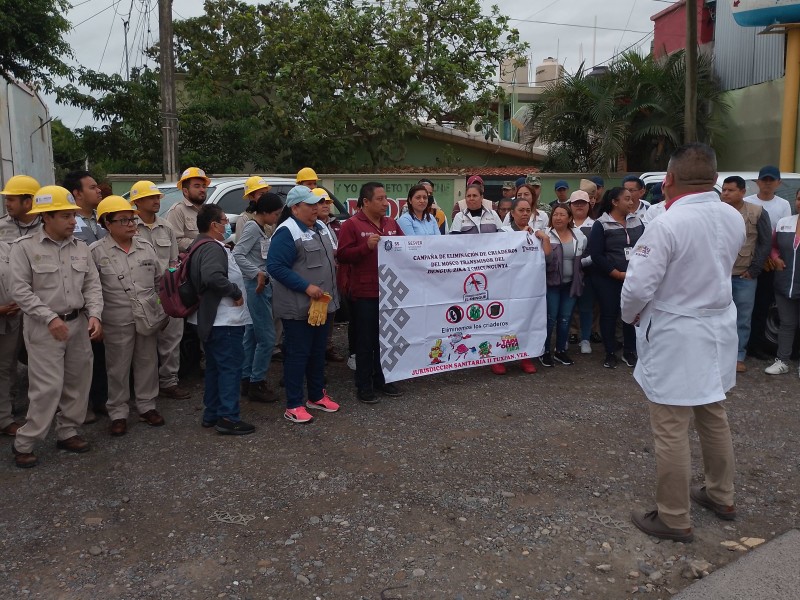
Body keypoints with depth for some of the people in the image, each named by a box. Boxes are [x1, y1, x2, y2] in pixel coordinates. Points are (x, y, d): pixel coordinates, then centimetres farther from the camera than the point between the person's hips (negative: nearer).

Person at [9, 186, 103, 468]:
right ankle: (24, 443, 9)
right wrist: (50, 318, -17)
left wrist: (94, 314, -9)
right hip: (45, 328, -5)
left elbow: (92, 285, 7)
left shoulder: (81, 248, 7)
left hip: (78, 324, 5)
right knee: (48, 387, -6)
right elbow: (20, 290, -10)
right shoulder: (24, 247, -7)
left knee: (77, 382, 11)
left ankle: (67, 432, 26)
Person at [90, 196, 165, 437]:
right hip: (117, 321, -4)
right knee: (118, 367, 6)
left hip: (148, 317, 4)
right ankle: (118, 413, 19)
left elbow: (158, 281, 14)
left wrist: (162, 310, 13)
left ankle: (146, 405, 27)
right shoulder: (96, 252, -6)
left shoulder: (146, 247, 6)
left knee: (147, 363, 13)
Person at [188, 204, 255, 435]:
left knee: (214, 367, 17)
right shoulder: (213, 247, -19)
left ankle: (211, 414, 26)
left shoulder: (200, 245, 15)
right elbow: (214, 277, -35)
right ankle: (228, 418, 3)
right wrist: (236, 292, -22)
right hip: (225, 320, -11)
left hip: (210, 319, 11)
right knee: (230, 367, -3)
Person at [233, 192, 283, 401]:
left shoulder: (259, 229, 14)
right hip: (257, 287, -10)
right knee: (266, 338, -5)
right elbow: (237, 254, -24)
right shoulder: (252, 227, -13)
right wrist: (257, 274, -26)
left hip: (261, 286, 10)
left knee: (252, 336, 14)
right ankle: (257, 383, 4)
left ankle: (246, 380, 23)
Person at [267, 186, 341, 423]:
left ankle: (317, 396, 31)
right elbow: (275, 266, -22)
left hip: (324, 304, 9)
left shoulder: (321, 227, 13)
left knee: (318, 353, 17)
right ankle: (294, 406, 9)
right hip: (299, 308, -8)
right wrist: (306, 287, -24)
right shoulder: (287, 232, -16)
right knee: (298, 355, -1)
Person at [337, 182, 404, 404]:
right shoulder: (351, 225, -6)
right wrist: (366, 246, -23)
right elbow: (342, 255, -13)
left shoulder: (391, 223, 13)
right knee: (366, 340, 1)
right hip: (365, 293, -6)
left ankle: (382, 380, 26)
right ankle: (363, 385, 11)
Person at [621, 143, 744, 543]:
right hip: (718, 330, 8)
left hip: (674, 336, -8)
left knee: (671, 431, 3)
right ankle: (721, 496, 39)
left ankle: (674, 519, 14)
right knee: (714, 417, 22)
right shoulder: (734, 219, 0)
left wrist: (630, 316, -2)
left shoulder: (668, 224, -23)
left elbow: (638, 286, -21)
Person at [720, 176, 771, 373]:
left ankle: (739, 356, 16)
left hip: (745, 276, -1)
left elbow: (766, 242, 1)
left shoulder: (758, 213, -1)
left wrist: (754, 269, -4)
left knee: (743, 318, 6)